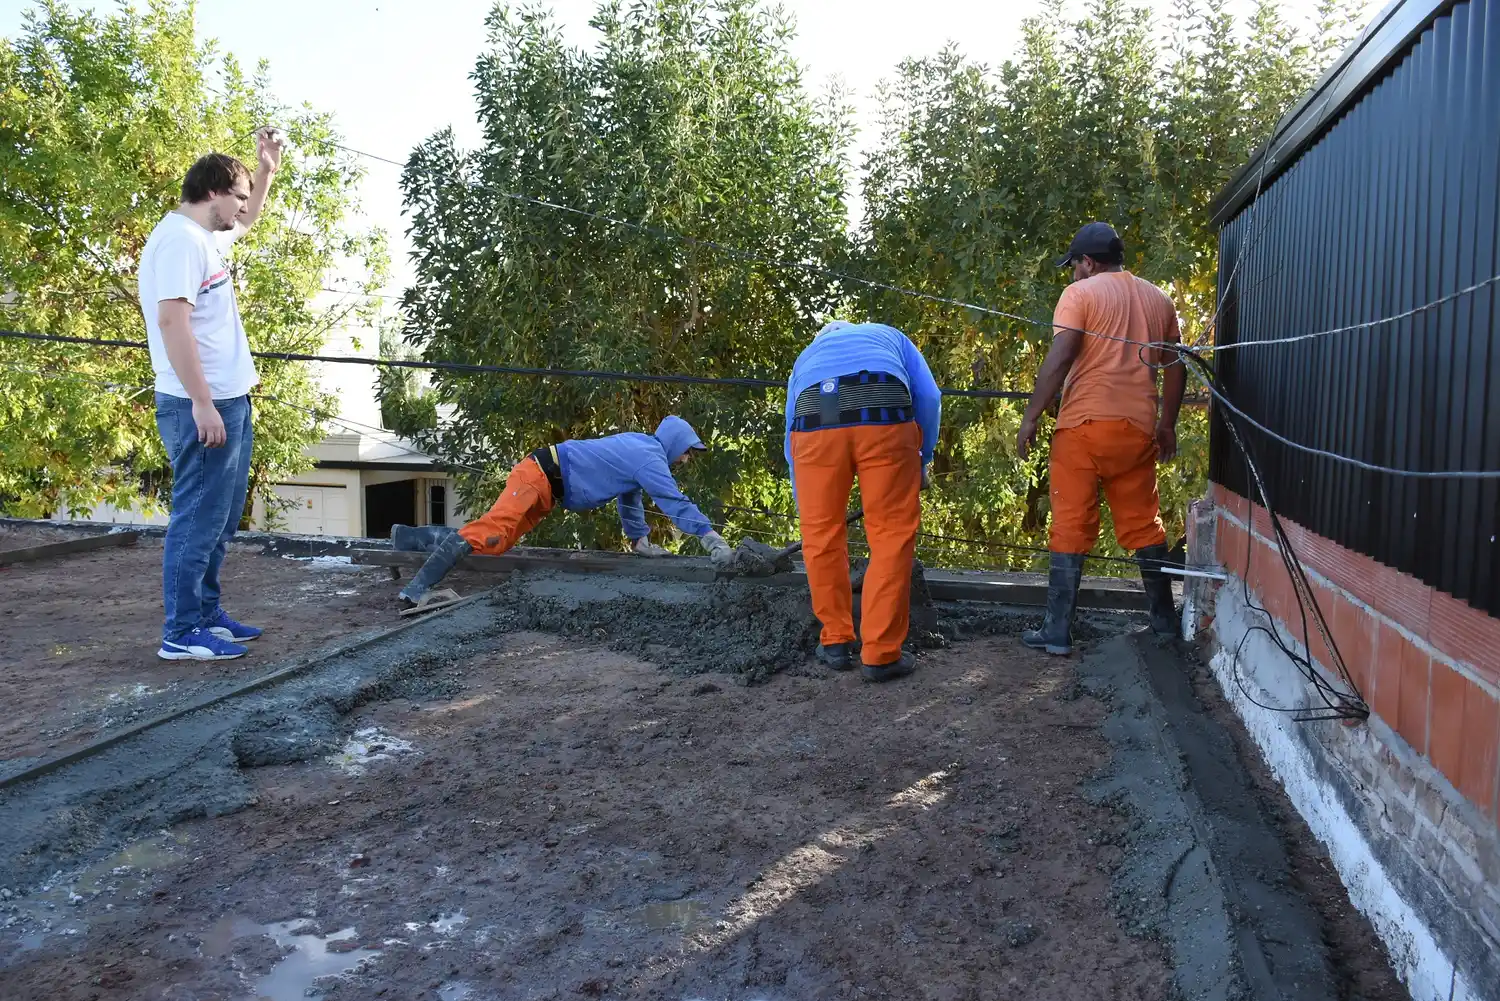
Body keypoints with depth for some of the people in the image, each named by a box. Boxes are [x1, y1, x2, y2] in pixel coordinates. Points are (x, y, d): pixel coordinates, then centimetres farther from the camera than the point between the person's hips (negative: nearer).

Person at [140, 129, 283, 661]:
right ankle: (182, 634, 1)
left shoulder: (206, 236, 17)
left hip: (228, 399, 10)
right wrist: (201, 403, -26)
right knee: (199, 517, -6)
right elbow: (171, 319, -23)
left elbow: (246, 221, 40)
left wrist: (268, 169, 27)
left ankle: (206, 613, 27)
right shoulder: (179, 239, -14)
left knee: (221, 516, 17)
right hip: (202, 405, -10)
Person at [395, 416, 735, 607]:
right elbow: (675, 502, -20)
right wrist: (711, 538, -20)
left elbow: (629, 497, 28)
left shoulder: (639, 450, 17)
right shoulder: (651, 458, -13)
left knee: (492, 545, 9)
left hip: (544, 491, 10)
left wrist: (641, 541, 28)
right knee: (489, 531, -24)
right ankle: (417, 590, -31)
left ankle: (409, 537, 18)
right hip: (538, 474, -10)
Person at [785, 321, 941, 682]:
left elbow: (791, 438, 39)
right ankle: (881, 654, 9)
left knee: (821, 533, 16)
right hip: (885, 414, -1)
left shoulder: (806, 356, 42)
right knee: (892, 534, 7)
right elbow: (929, 397, 19)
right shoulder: (889, 336, 38)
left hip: (815, 419, 2)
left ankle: (836, 642, 25)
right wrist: (923, 459, 30)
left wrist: (803, 506, 46)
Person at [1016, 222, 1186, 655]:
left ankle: (1057, 630, 1)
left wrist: (1031, 419, -8)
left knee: (1071, 527, 0)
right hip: (1139, 428, 5)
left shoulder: (1080, 294, -2)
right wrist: (1167, 424, 24)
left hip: (1086, 424, -5)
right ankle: (1164, 620, 24)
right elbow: (1176, 368, 16)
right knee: (1143, 524, 16)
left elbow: (1058, 361, -12)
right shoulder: (1158, 298, 15)